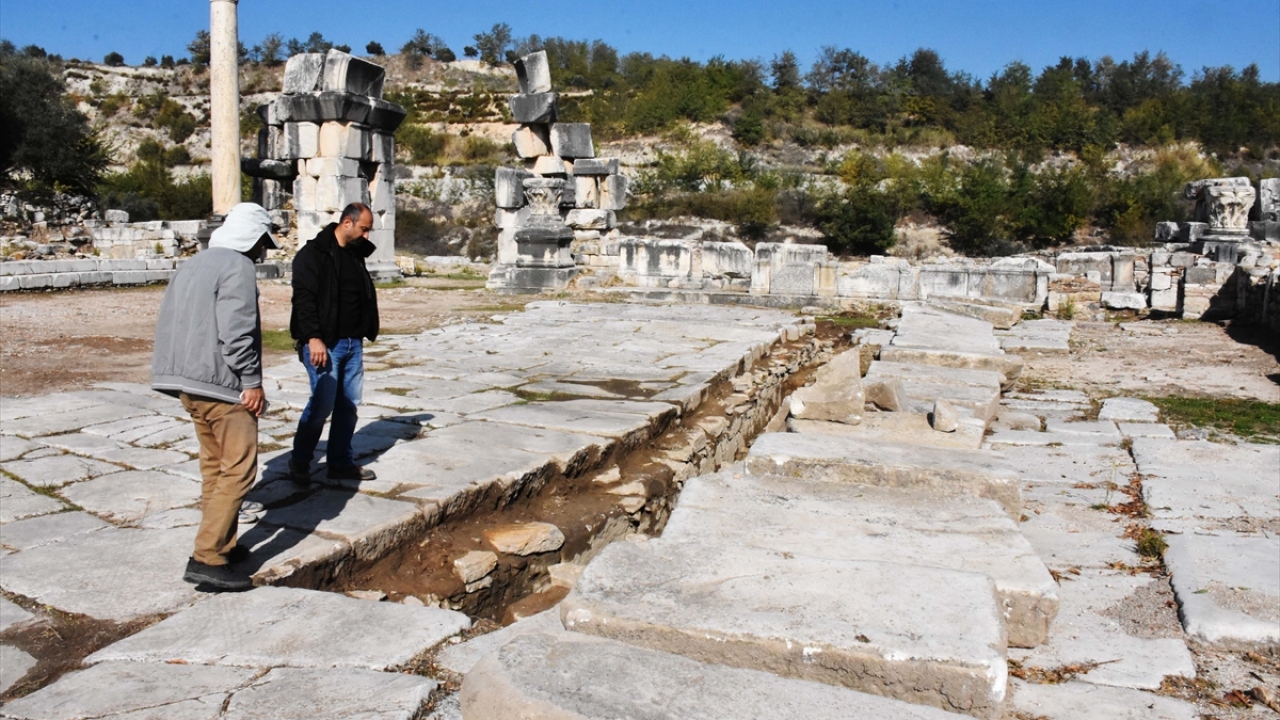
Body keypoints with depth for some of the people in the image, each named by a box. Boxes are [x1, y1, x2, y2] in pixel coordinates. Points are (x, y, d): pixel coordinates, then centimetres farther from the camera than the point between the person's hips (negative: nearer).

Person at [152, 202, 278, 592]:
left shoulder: (191, 265, 18)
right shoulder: (238, 267, -10)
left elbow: (168, 324, 18)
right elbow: (236, 332, -19)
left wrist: (181, 374, 21)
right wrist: (252, 381, -14)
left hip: (186, 382, 10)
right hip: (221, 383, -10)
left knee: (214, 467, 17)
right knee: (239, 470, -7)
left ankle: (224, 546, 25)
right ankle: (206, 559, -10)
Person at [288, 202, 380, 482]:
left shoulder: (356, 254, 14)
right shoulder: (313, 253, -8)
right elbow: (304, 297, -16)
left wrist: (361, 335, 15)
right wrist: (313, 338, -22)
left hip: (353, 343, 8)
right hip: (324, 343, -7)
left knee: (349, 404, 9)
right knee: (323, 404, -7)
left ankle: (342, 463, 19)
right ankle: (299, 462, 11)